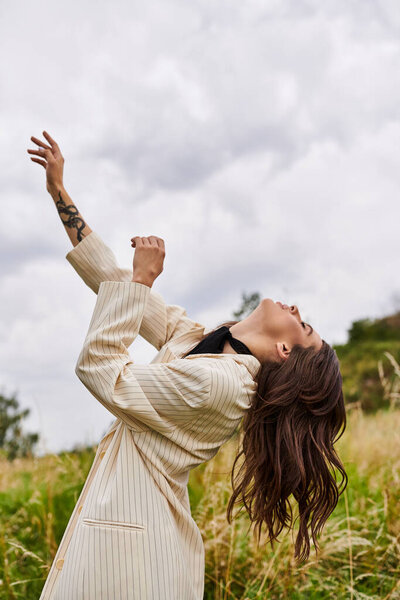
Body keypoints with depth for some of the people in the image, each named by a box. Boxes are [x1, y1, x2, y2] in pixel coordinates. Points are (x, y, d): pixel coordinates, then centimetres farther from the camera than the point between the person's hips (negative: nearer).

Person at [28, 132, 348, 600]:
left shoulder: (216, 381, -22)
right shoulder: (201, 341, 5)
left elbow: (100, 369, -21)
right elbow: (117, 284, 10)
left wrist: (142, 277, -17)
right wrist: (60, 193, 12)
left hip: (132, 541, -8)